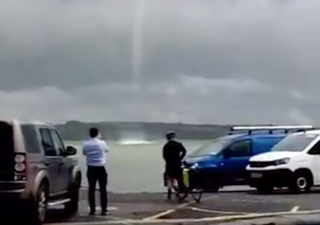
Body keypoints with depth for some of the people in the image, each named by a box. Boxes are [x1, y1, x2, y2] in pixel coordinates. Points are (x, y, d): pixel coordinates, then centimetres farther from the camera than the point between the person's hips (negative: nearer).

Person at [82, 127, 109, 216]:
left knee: (91, 189, 6)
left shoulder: (85, 144, -2)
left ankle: (92, 209, 6)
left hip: (91, 168, 2)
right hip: (100, 168, -2)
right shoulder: (102, 143, -6)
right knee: (103, 189, 1)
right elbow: (107, 150, 14)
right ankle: (104, 210, -2)